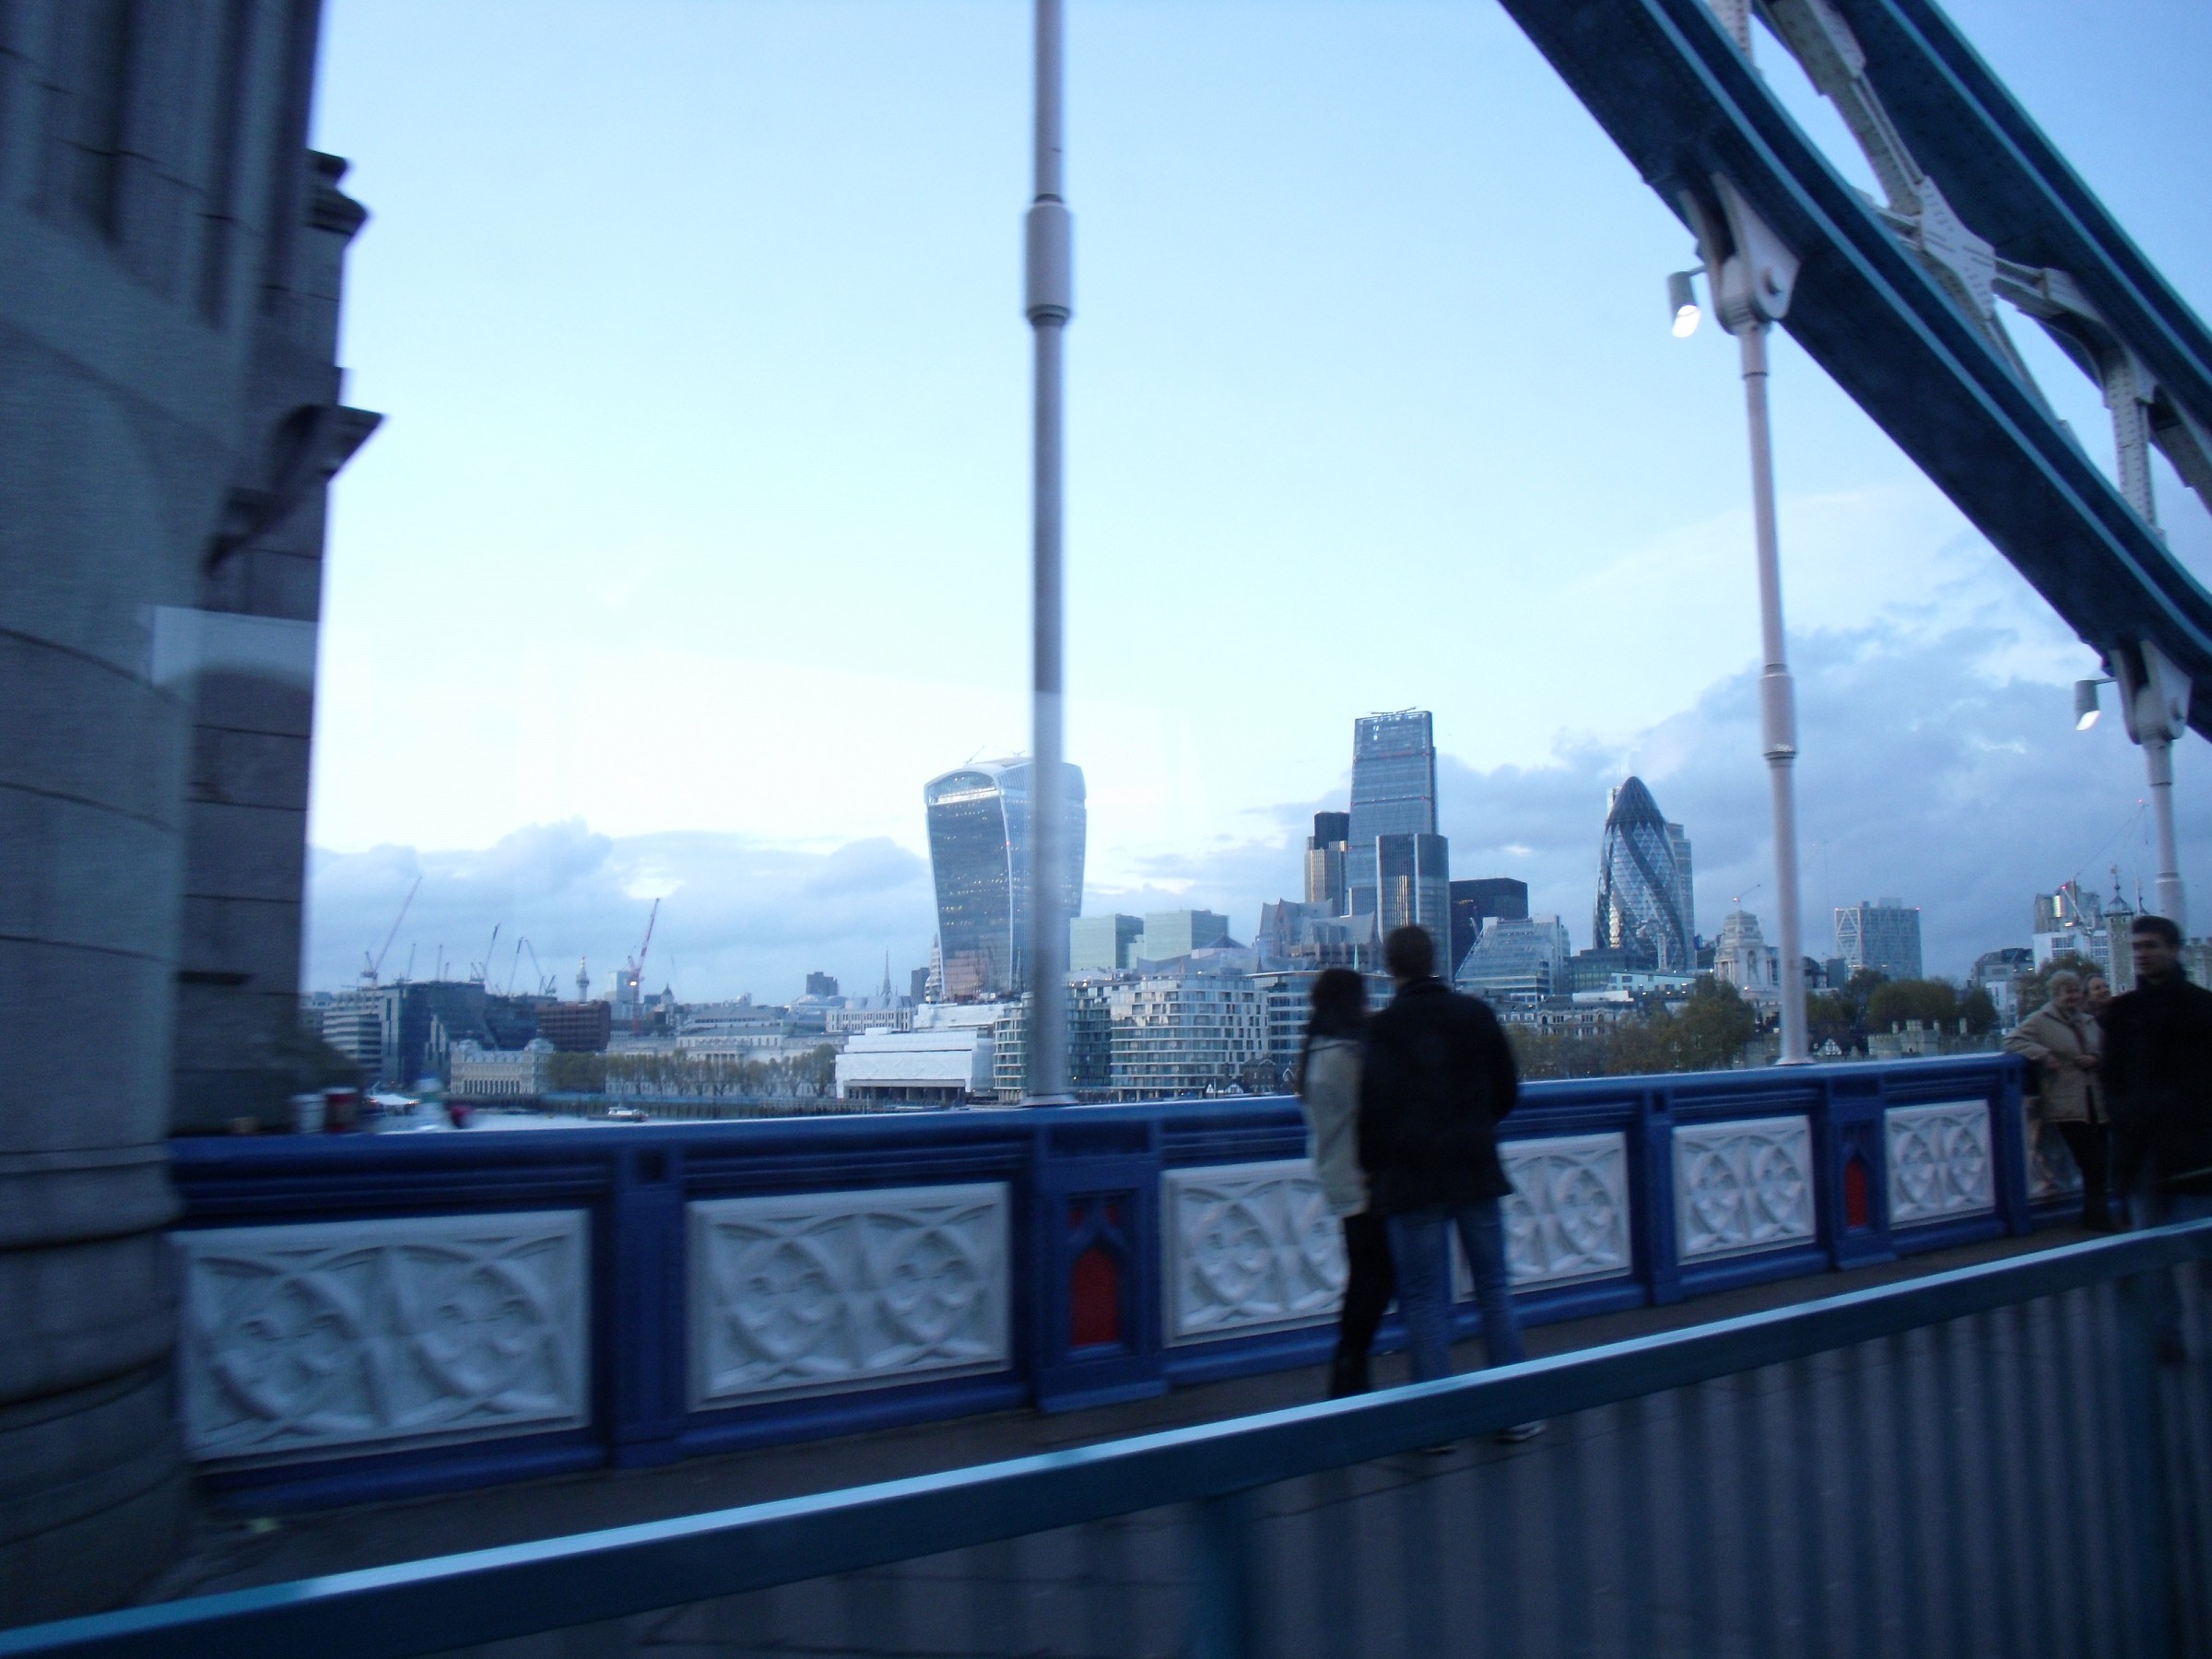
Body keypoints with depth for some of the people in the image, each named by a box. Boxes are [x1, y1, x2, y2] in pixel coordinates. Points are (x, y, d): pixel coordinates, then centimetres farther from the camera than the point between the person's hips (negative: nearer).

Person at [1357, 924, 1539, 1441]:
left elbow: (1374, 1107, -10)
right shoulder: (1477, 1014, 3)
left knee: (1424, 1296, 3)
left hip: (1412, 1179, -3)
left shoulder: (1383, 1028, -9)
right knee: (1494, 1287, 11)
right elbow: (1507, 1089, 10)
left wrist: (1371, 1167, 4)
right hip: (1476, 1170, 4)